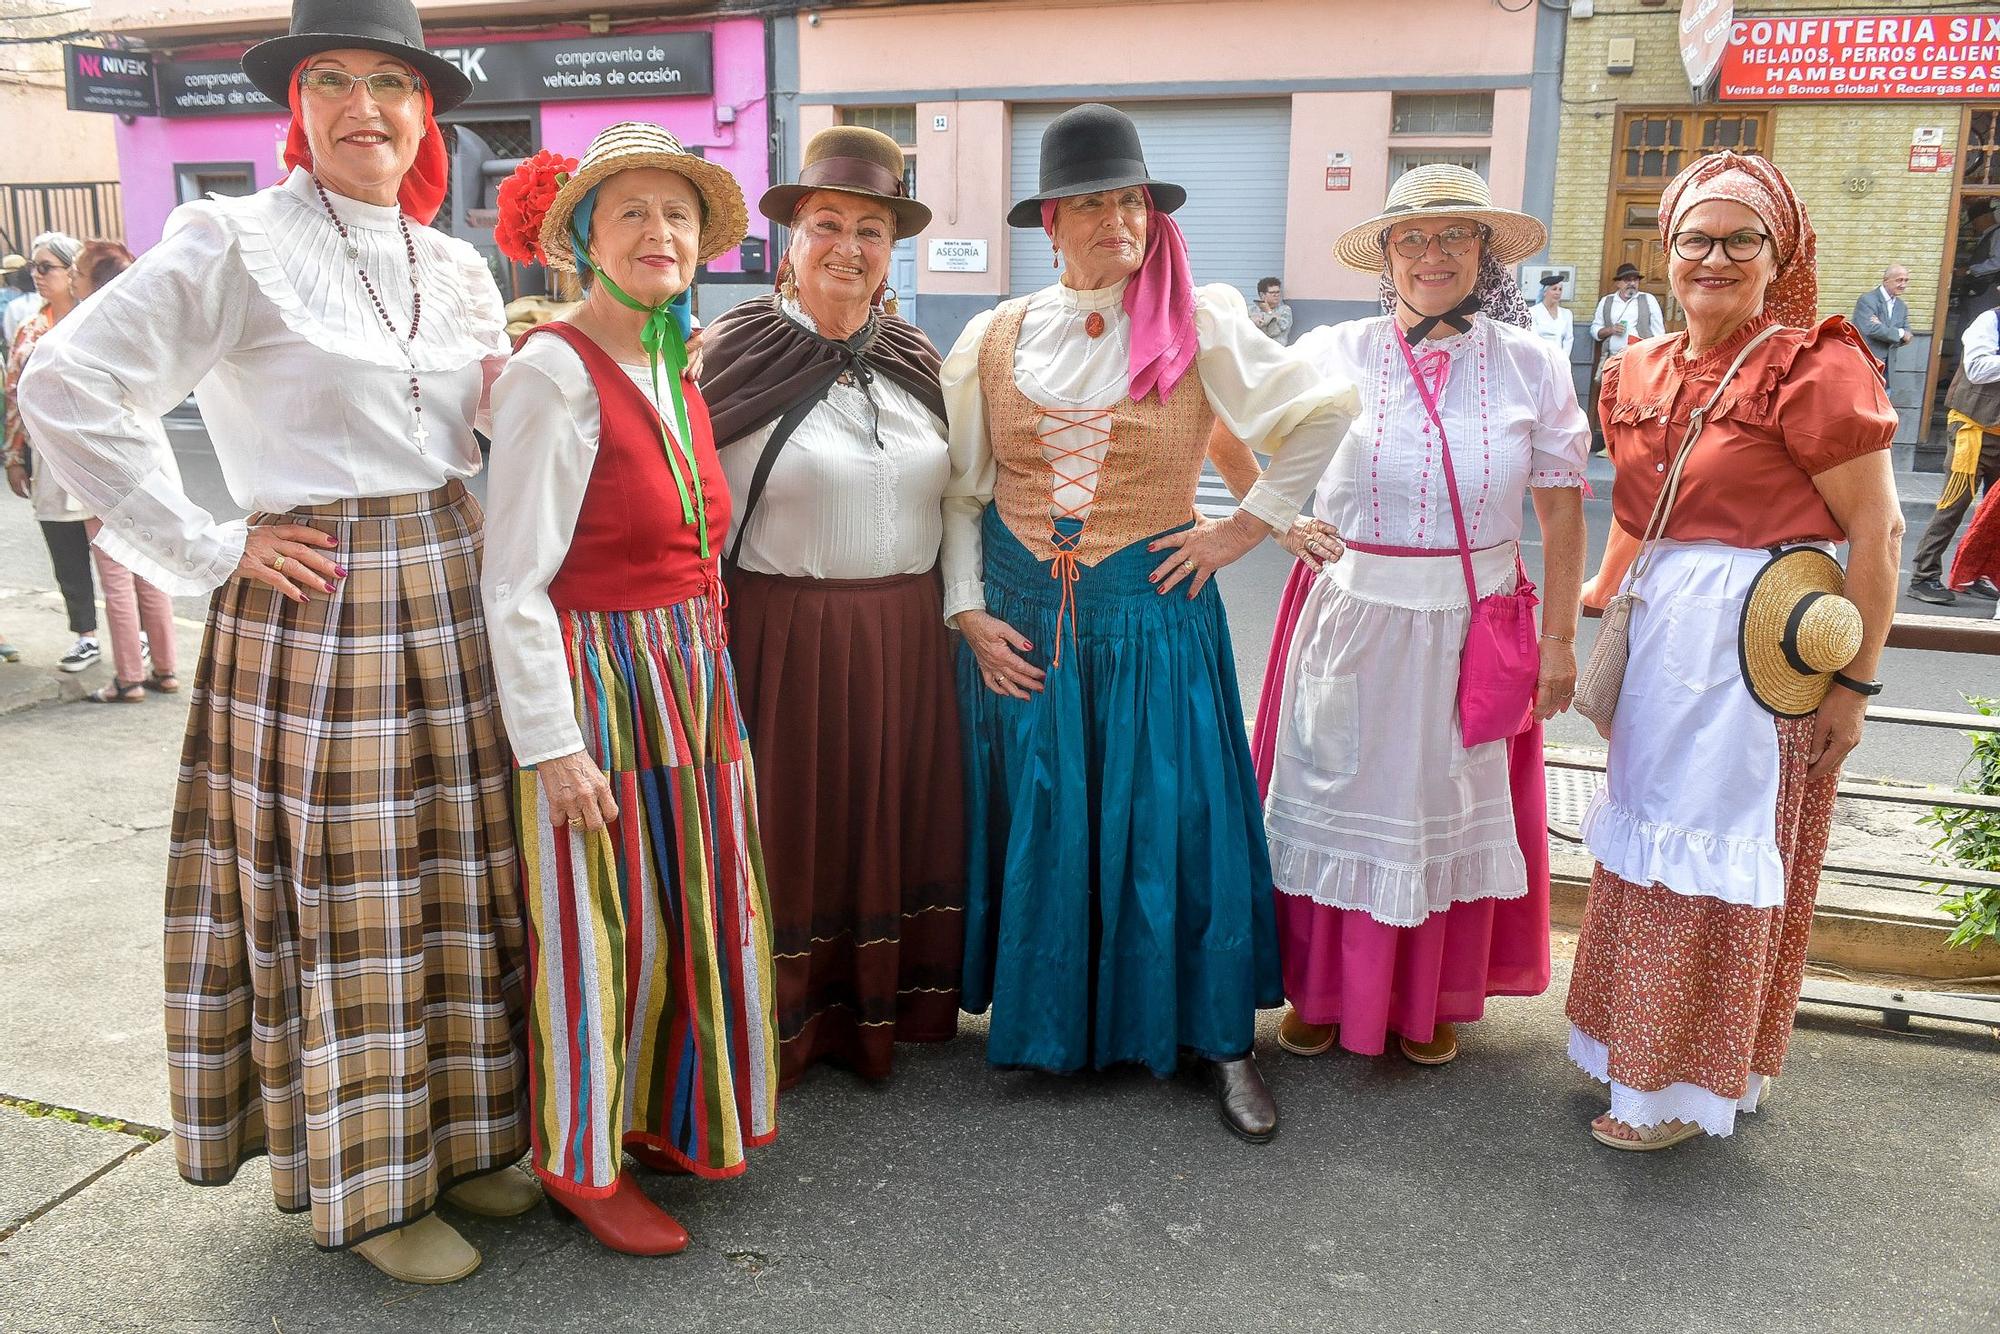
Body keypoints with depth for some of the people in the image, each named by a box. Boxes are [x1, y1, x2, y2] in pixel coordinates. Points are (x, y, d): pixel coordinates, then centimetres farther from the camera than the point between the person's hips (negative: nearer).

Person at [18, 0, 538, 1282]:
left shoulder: (455, 268, 12)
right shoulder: (235, 245, -6)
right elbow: (68, 388, -10)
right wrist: (210, 553, -10)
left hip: (451, 601, 6)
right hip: (314, 611, -6)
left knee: (458, 880, 12)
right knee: (339, 900, 2)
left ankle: (455, 1134, 30)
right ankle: (358, 1183, 20)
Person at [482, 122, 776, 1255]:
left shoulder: (681, 366, 10)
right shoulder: (556, 372, -14)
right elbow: (515, 585, -16)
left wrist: (714, 681, 12)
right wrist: (552, 744, -18)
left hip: (693, 681, 8)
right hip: (596, 688, -8)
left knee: (696, 908, 16)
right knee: (604, 925, 4)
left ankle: (661, 1116, 37)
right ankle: (584, 1160, 25)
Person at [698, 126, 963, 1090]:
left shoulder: (914, 359, 9)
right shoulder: (738, 353, -6)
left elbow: (951, 496, 16)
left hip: (905, 638, 5)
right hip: (784, 636, -5)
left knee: (892, 818, 14)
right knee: (790, 827, 5)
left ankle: (880, 1015, 31)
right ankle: (779, 1029, 24)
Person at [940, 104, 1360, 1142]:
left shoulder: (1198, 326, -2)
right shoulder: (997, 338, 4)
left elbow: (1328, 413, 0)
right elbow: (958, 491, 7)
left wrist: (1248, 525, -2)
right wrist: (968, 610, -2)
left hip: (1154, 613, -2)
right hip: (1020, 623, 2)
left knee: (1173, 817, 2)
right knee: (1036, 823, 9)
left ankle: (1219, 1037, 17)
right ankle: (1043, 1021, 28)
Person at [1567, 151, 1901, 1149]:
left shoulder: (1812, 367, -14)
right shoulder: (1644, 373, 6)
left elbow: (1876, 532, -14)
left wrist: (1856, 683, -15)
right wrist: (1599, 591, 25)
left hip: (1762, 641, -7)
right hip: (1664, 629, 7)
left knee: (1716, 859, 4)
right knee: (1651, 840, 17)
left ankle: (1688, 1081, 22)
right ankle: (1641, 1041, 36)